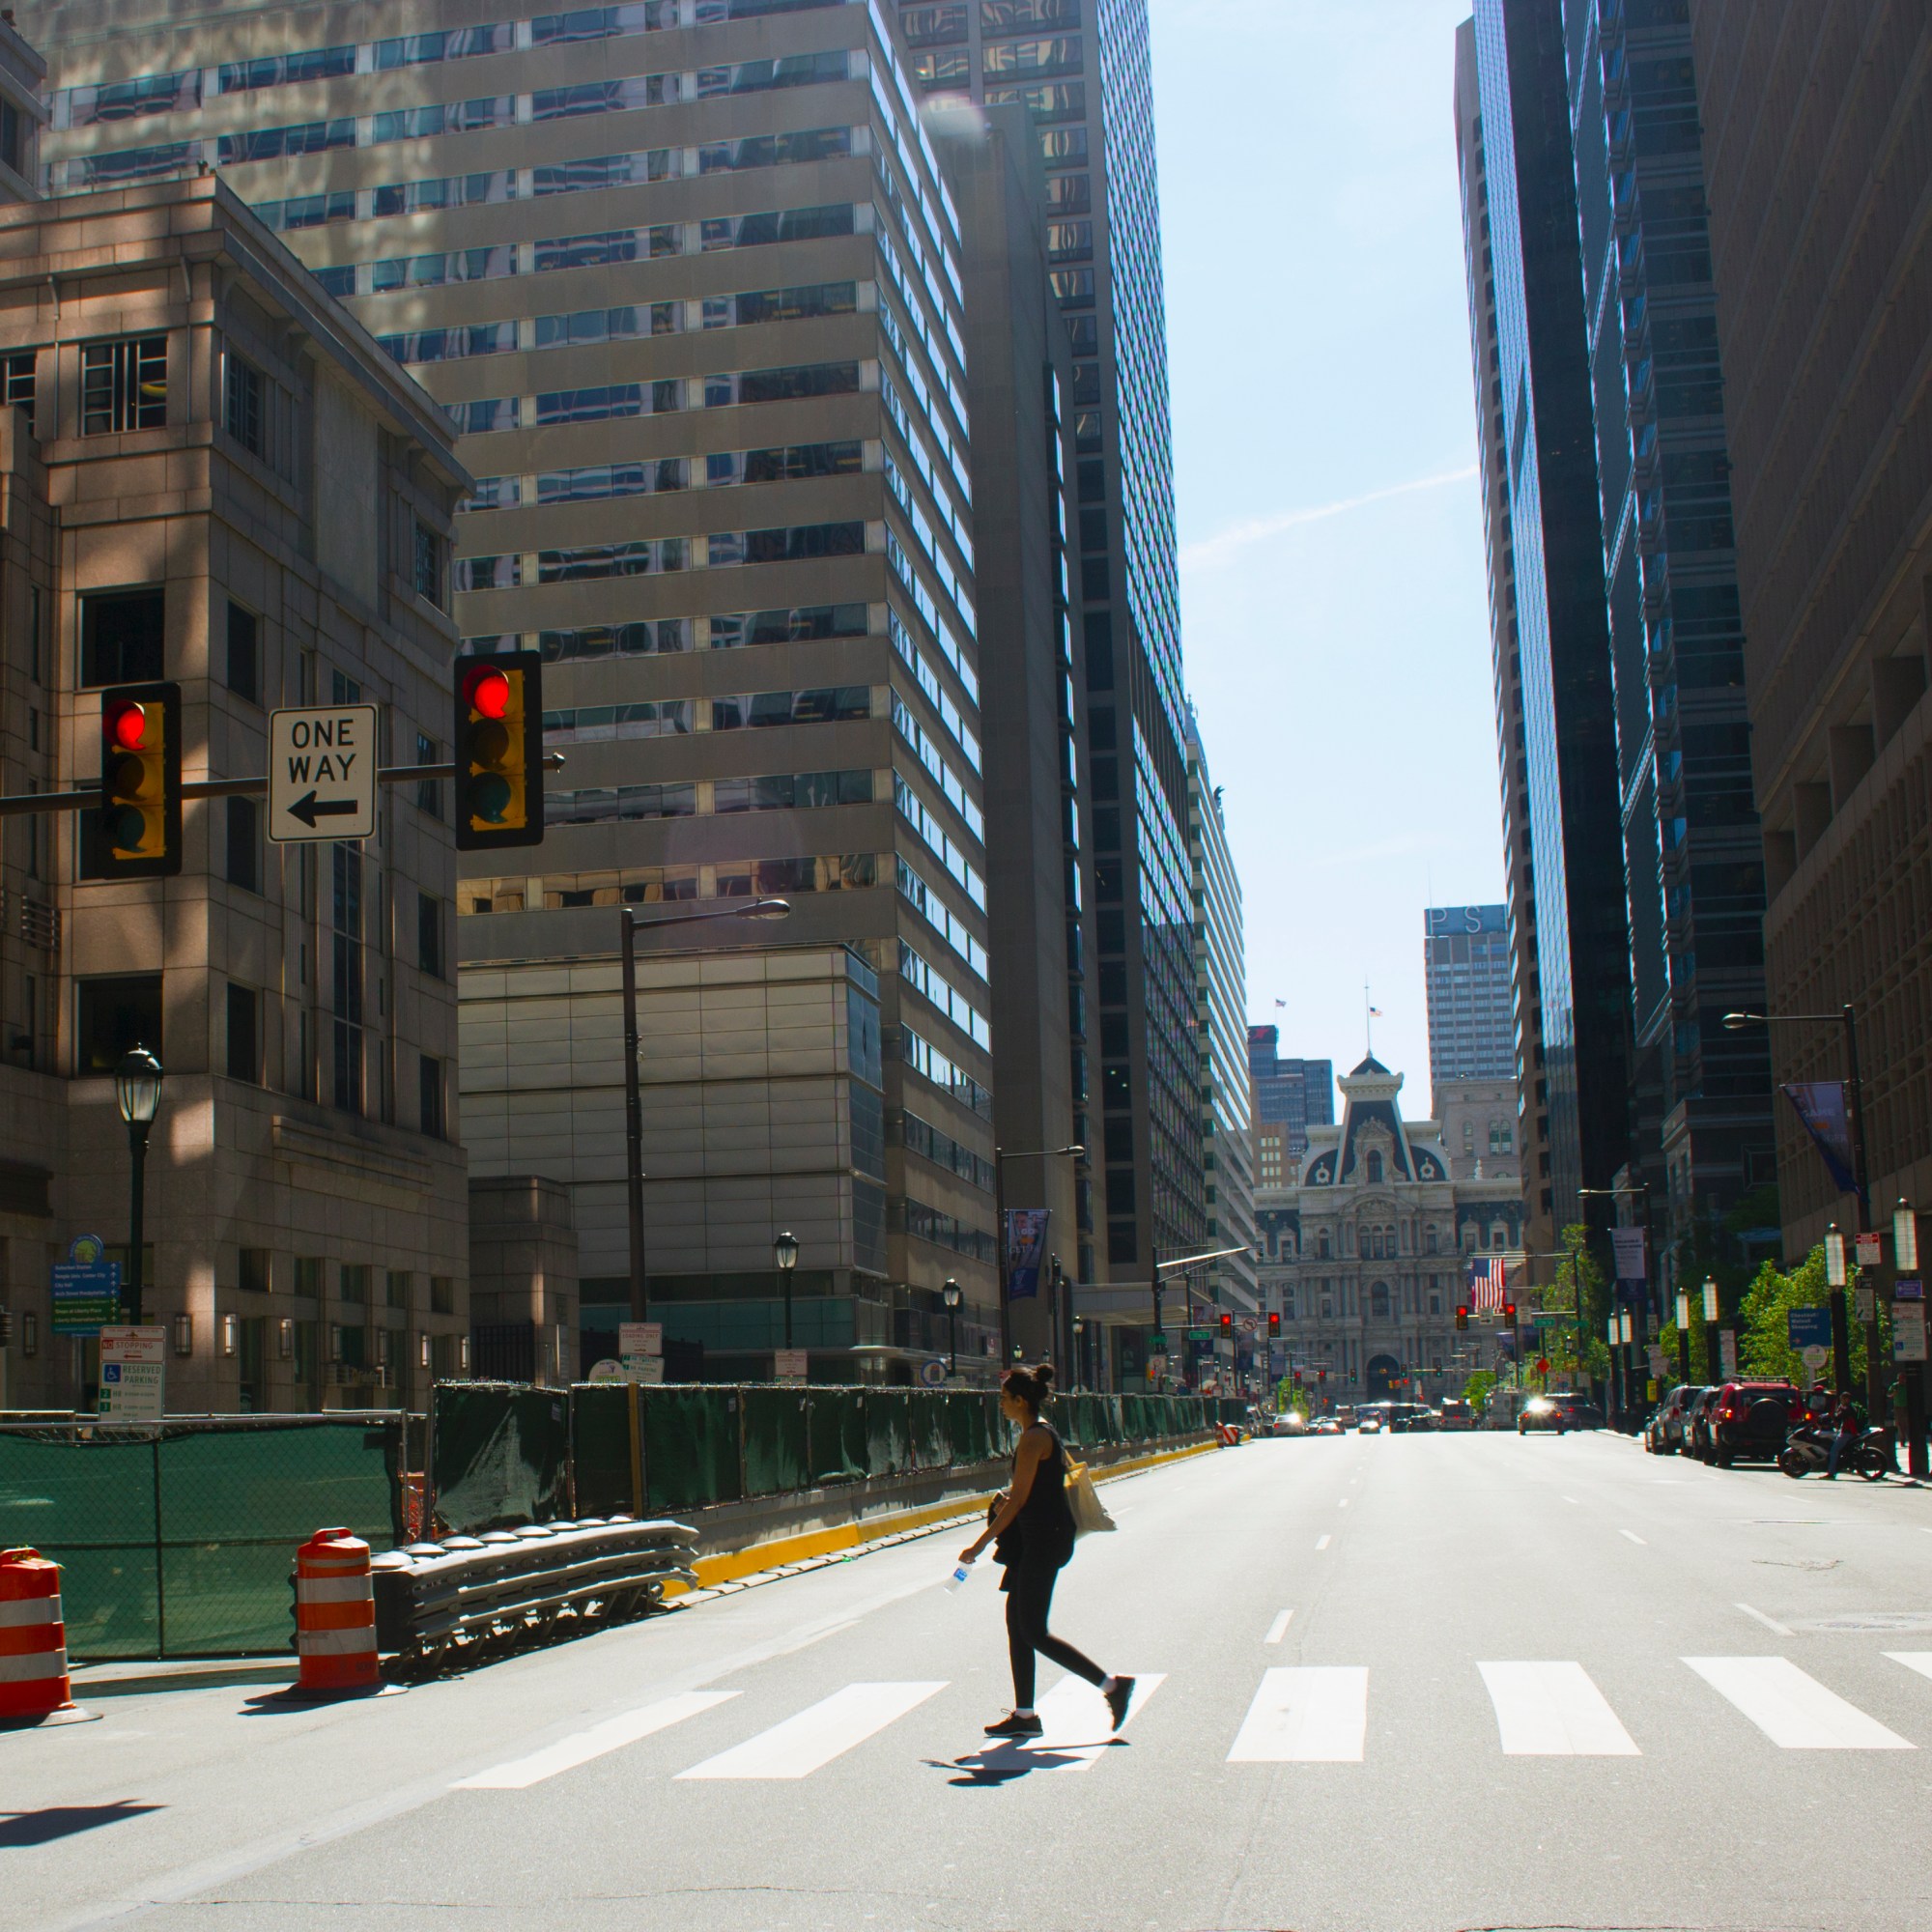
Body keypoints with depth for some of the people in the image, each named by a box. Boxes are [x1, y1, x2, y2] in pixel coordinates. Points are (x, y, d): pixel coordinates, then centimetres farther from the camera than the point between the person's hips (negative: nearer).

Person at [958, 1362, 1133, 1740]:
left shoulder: (1033, 1439, -16)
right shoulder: (1045, 1434, 13)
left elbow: (1019, 1499, -19)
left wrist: (981, 1543, -16)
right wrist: (1008, 1501, 15)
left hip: (1042, 1539, -10)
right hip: (1038, 1538, 10)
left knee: (1033, 1632, -6)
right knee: (1017, 1618, 11)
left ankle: (1112, 1685, -4)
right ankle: (1024, 1715, 14)